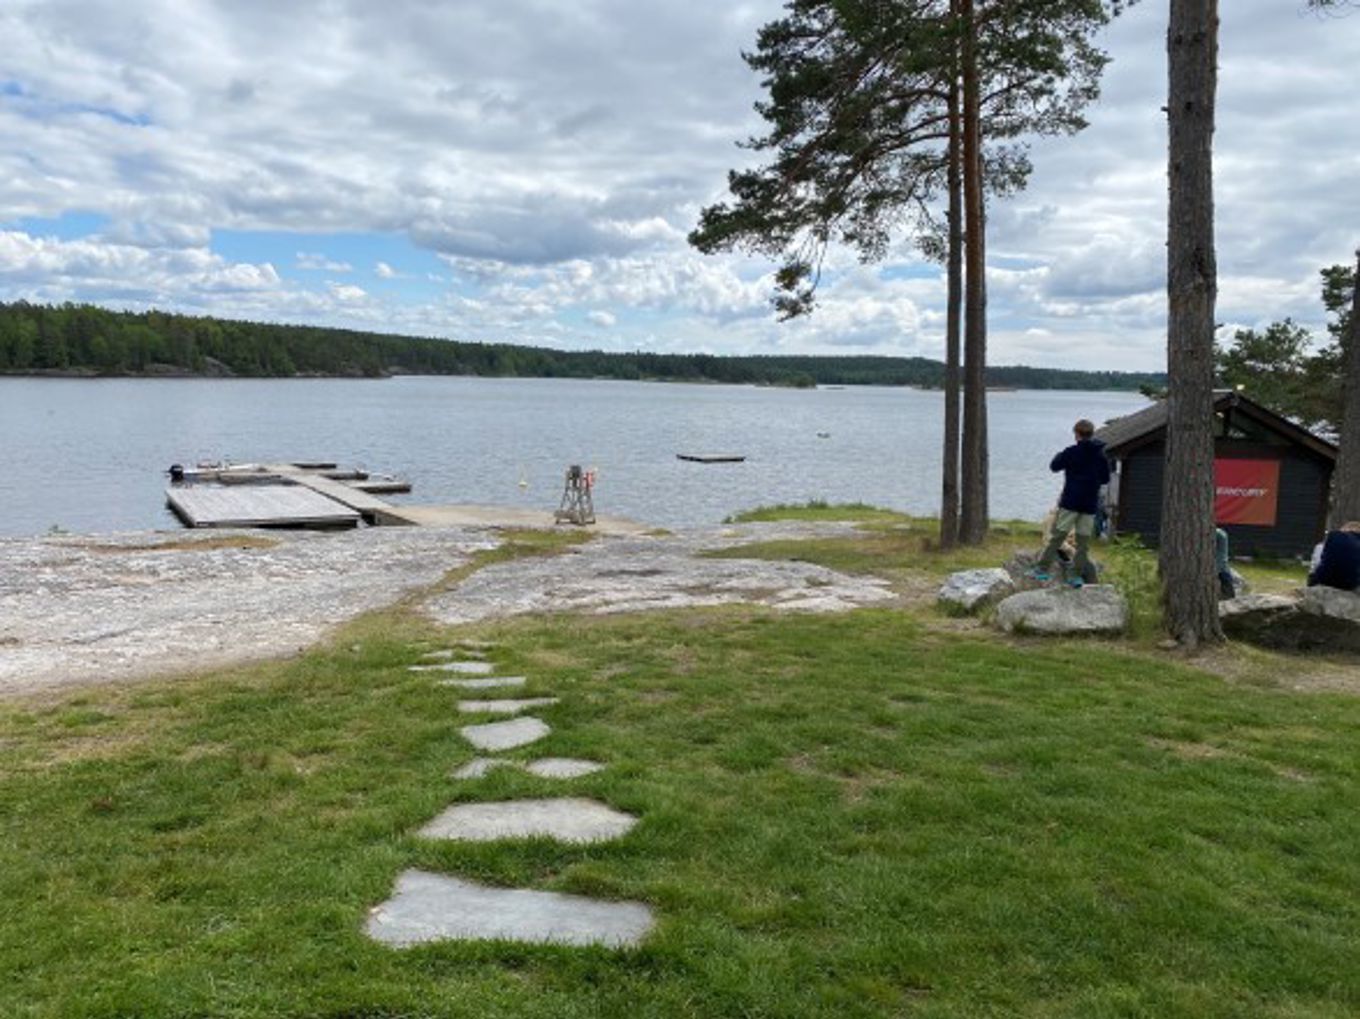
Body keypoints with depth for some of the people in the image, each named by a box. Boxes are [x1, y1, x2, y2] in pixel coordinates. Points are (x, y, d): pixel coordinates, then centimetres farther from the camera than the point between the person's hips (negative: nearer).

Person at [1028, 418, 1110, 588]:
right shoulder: (1101, 455, 6)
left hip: (1070, 502, -4)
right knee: (1084, 541, 7)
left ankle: (1042, 569, -3)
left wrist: (1058, 456, 21)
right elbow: (1105, 479, 13)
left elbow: (1054, 466, 2)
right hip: (1090, 504, 4)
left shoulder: (1072, 452, -9)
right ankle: (1079, 575, 6)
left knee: (1057, 536, -1)